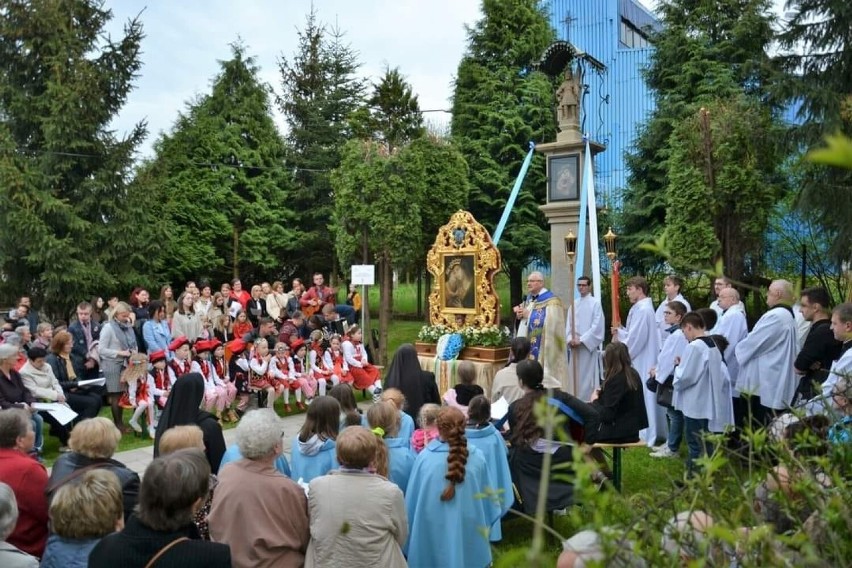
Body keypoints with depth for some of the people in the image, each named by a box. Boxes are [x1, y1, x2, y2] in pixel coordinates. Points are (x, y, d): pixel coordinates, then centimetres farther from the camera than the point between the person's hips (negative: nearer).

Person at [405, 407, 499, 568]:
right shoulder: (477, 457, -10)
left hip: (433, 536, -1)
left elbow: (412, 500, -5)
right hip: (469, 535, 1)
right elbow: (486, 498, 1)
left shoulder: (424, 457, -14)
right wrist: (485, 527, 18)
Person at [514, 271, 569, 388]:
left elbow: (549, 323, -20)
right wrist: (520, 316, -1)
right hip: (529, 348, 8)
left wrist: (528, 315, -16)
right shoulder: (529, 300, 15)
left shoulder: (551, 301, -10)